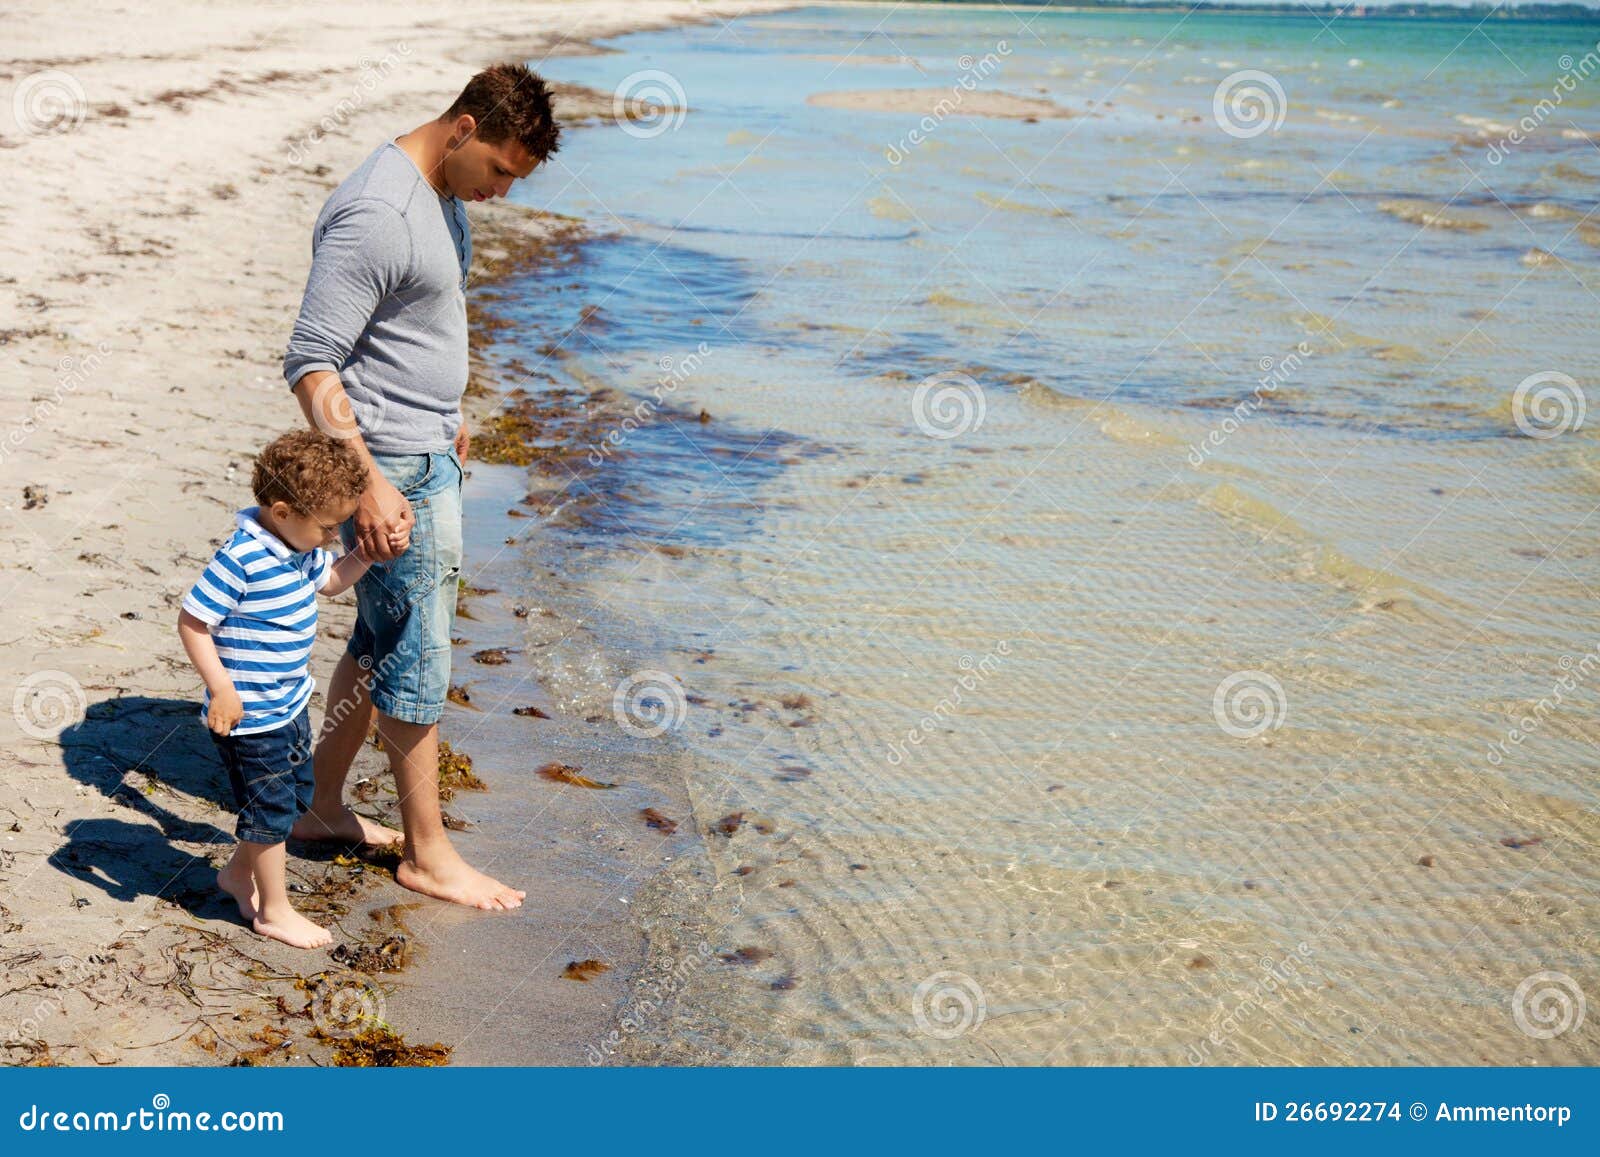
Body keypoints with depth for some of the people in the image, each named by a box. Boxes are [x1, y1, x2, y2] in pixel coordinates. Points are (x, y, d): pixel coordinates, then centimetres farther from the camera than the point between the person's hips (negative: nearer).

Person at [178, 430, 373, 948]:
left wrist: (368, 553, 6)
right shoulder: (240, 560, -26)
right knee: (272, 808, 4)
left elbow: (329, 580, 22)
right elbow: (192, 622, -23)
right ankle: (274, 911, 22)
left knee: (296, 794, 21)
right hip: (250, 714, -9)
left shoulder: (301, 547, 1)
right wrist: (221, 690, -25)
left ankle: (239, 875, 41)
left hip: (291, 701, 9)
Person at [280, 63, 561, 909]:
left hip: (429, 458, 10)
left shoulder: (440, 195, 9)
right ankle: (427, 854, 14)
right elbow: (311, 363, -25)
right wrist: (368, 483, -28)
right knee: (417, 658, 0)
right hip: (392, 472, -10)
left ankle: (323, 807, 32)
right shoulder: (375, 215, -23)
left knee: (383, 640, 18)